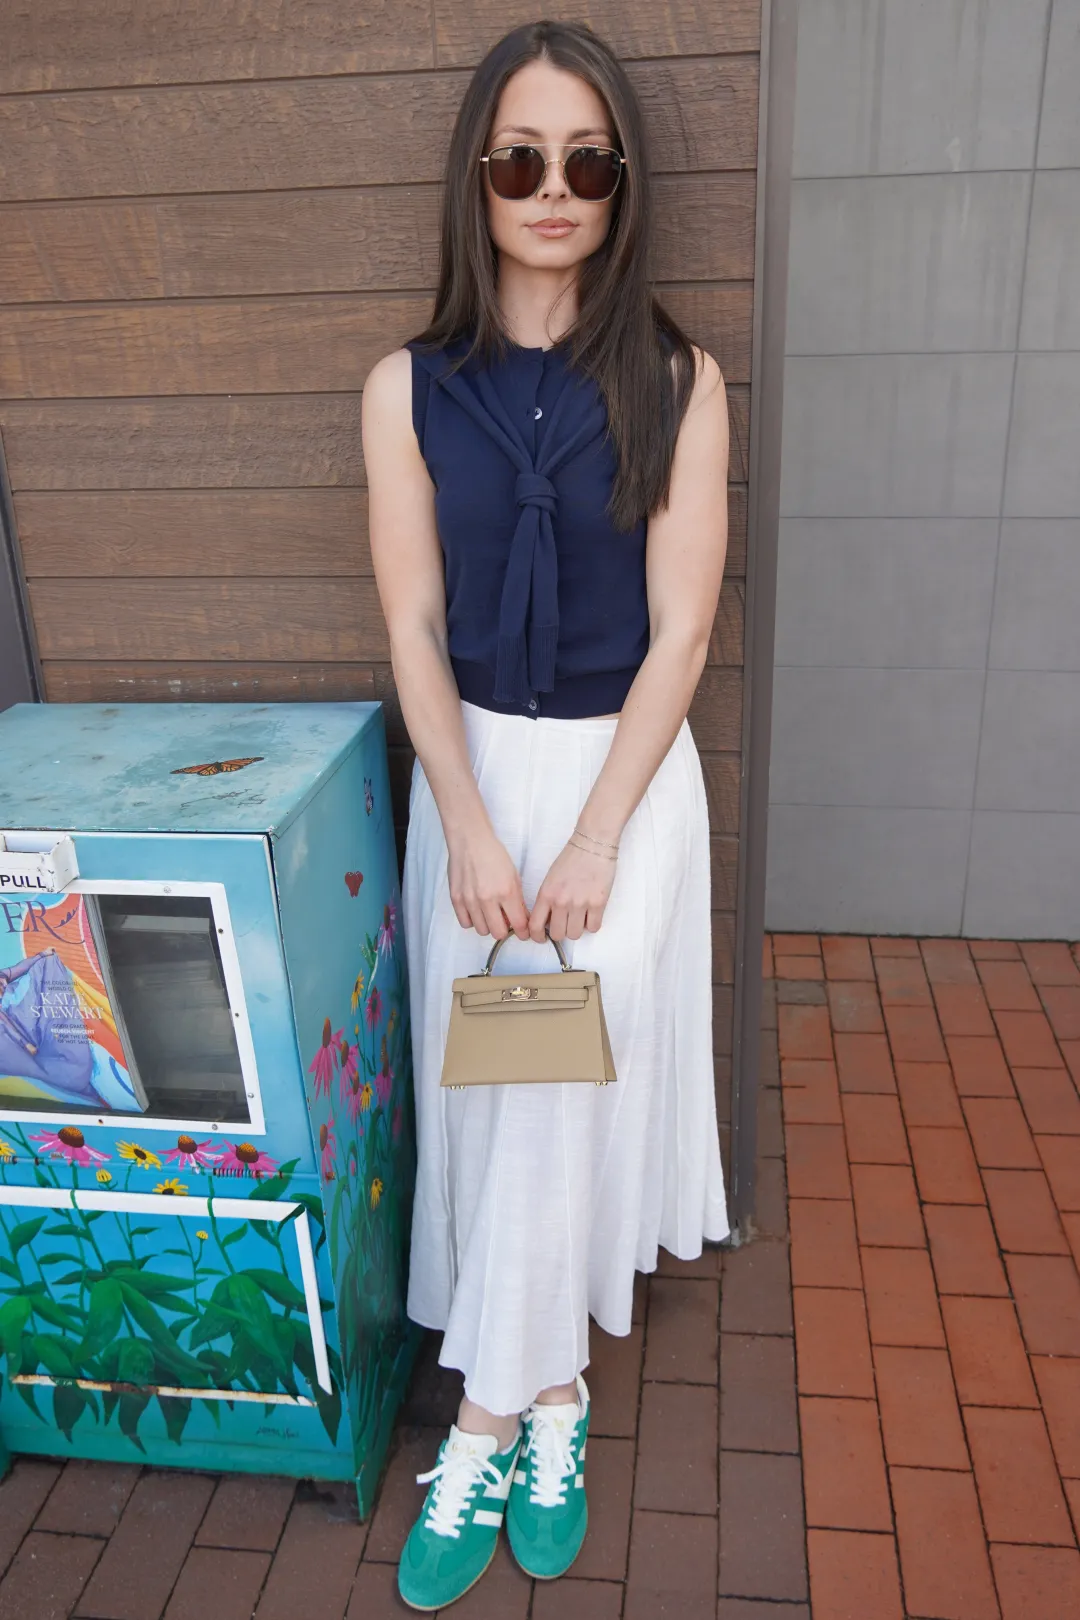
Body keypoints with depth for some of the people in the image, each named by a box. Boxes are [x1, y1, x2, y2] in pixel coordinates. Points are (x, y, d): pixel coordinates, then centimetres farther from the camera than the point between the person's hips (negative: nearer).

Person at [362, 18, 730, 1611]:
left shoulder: (677, 384, -4)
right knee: (483, 1077, 6)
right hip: (474, 768, 2)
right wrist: (469, 830, -12)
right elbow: (415, 628, -3)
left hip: (626, 771, -1)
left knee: (567, 1072, -3)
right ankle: (552, 1390, 27)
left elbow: (678, 632, -8)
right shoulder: (408, 388, 0)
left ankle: (494, 1413, 17)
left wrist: (591, 842, -14)